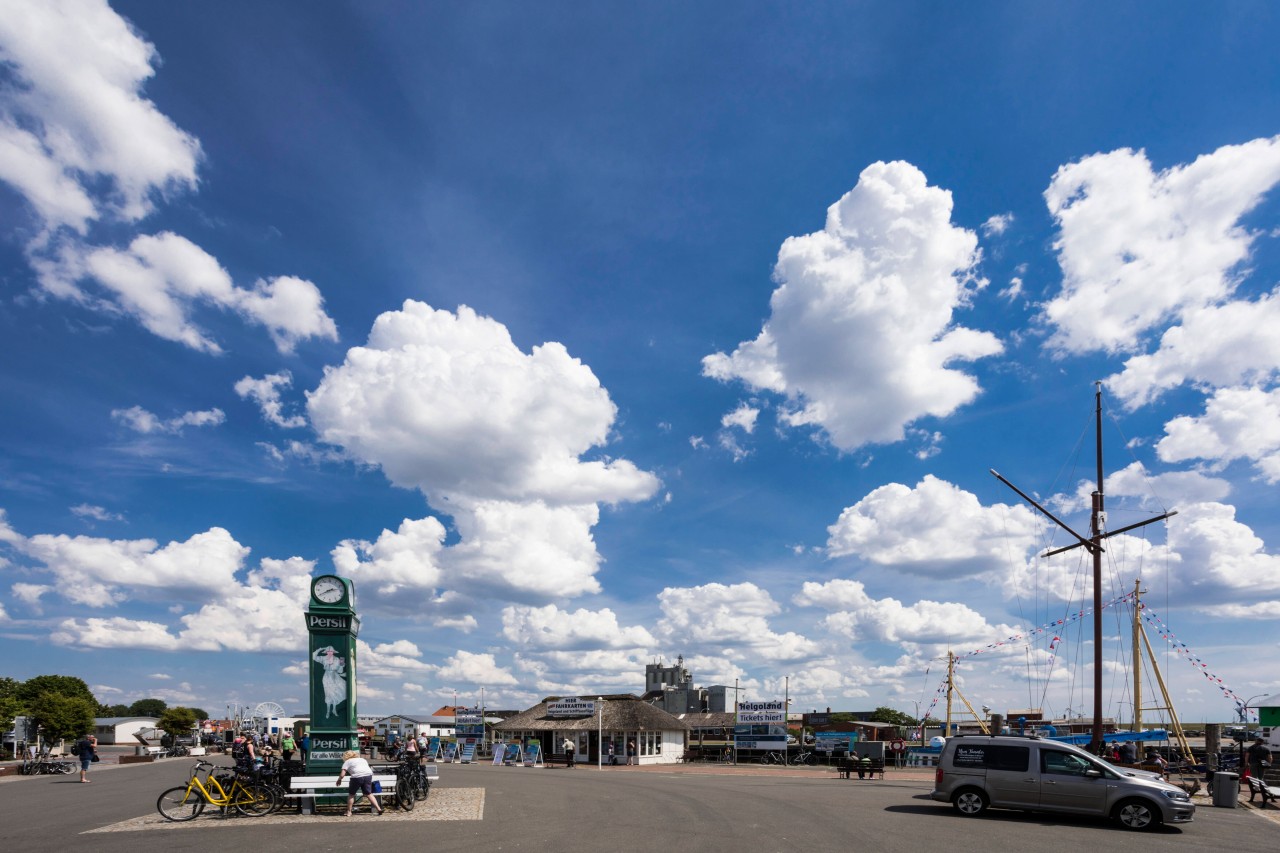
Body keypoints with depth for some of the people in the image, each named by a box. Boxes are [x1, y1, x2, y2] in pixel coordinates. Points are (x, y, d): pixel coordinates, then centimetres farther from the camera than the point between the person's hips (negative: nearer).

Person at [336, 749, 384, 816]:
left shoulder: (347, 762, 17)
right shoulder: (363, 759, 31)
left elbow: (342, 774, 7)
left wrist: (339, 780, 26)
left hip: (357, 777, -4)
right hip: (368, 775, 4)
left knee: (351, 794, 17)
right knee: (368, 793, 15)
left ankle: (349, 812, 19)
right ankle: (378, 808, 8)